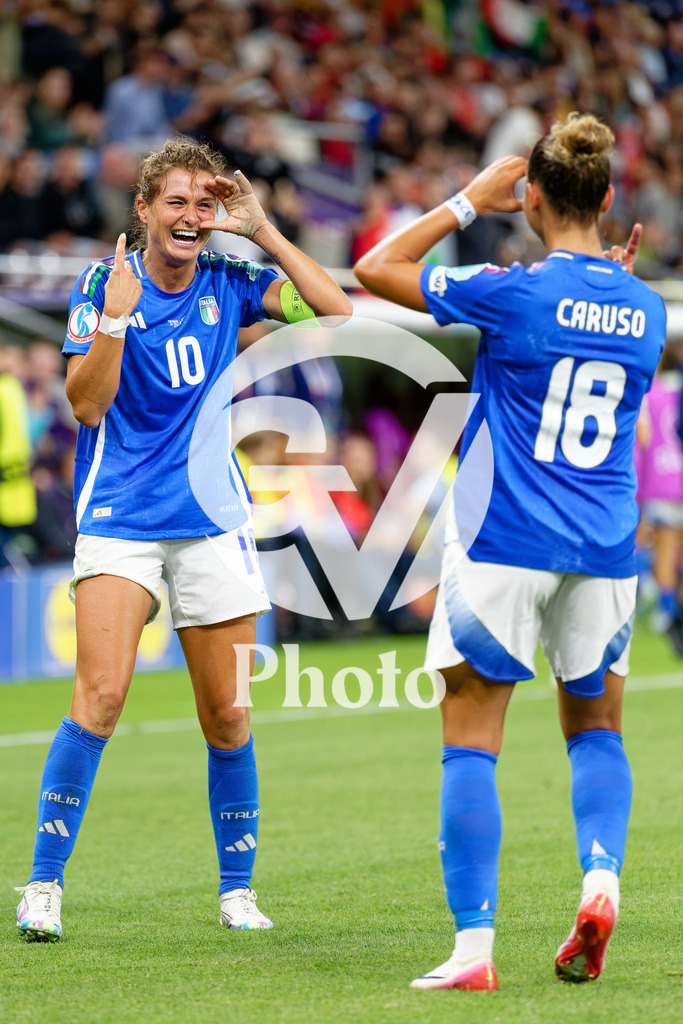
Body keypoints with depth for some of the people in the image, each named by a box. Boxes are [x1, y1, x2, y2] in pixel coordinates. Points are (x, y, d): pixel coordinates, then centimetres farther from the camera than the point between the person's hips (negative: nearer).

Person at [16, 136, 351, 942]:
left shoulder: (227, 284, 5)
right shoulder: (104, 283, -2)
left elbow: (335, 309, -4)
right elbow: (87, 403, -9)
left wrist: (262, 231, -9)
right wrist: (115, 314, -22)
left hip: (212, 519, 3)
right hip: (118, 519, -3)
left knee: (226, 716, 4)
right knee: (100, 695, -18)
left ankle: (237, 889, 18)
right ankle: (44, 883, -11)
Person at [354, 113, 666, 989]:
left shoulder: (514, 292, -11)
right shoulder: (644, 308, 5)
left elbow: (375, 269, 0)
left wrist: (468, 201, 5)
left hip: (504, 547, -4)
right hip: (605, 552, 5)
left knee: (470, 744, 3)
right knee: (596, 728, 21)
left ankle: (473, 945, -5)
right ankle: (601, 878, -4)